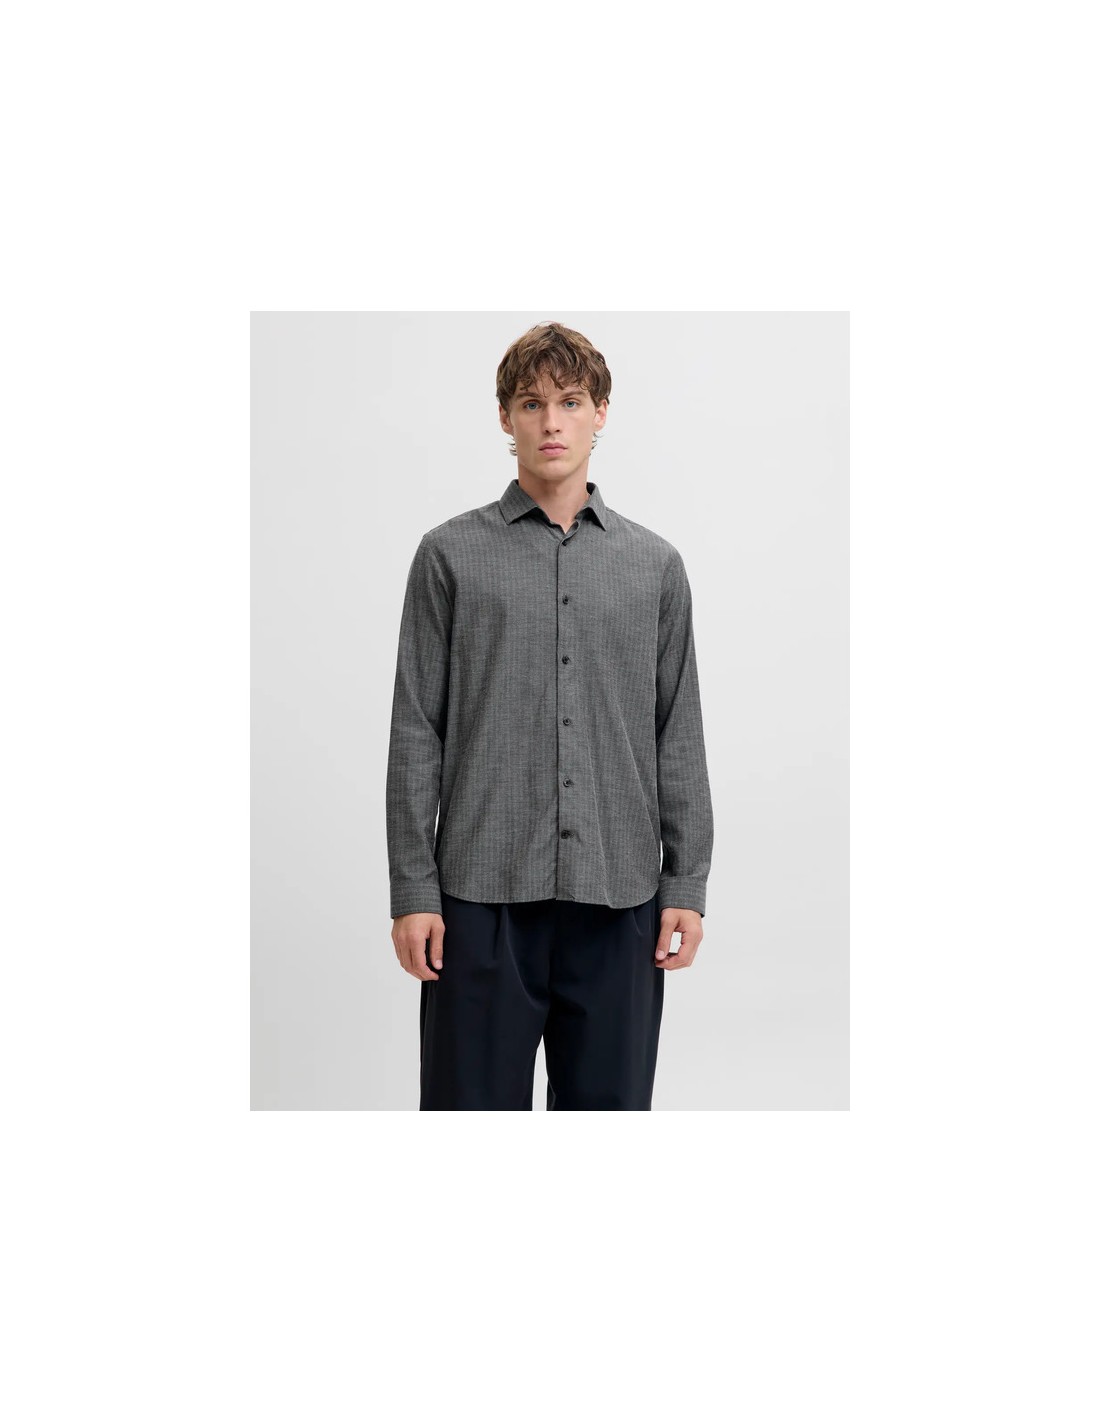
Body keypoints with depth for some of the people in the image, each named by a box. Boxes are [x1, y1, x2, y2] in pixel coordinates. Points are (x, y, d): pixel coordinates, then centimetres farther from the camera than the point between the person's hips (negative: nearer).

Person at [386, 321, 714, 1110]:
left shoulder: (655, 564, 8)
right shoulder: (451, 555, 2)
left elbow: (679, 735, 8)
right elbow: (417, 731, -1)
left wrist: (686, 883, 2)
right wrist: (413, 889, -5)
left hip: (618, 894, 2)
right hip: (484, 893, -2)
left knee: (608, 1106, 10)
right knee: (476, 1103, 5)